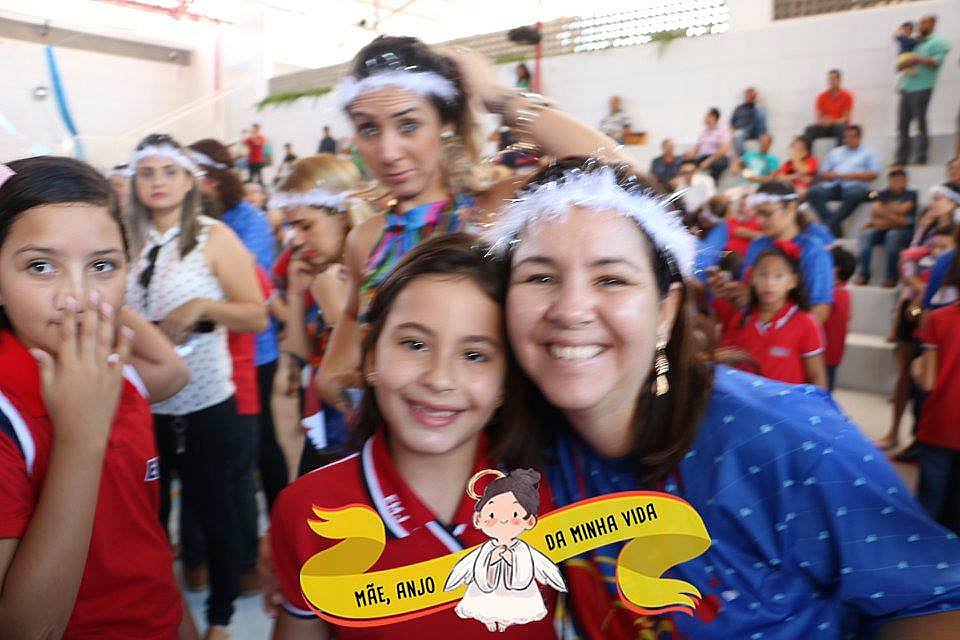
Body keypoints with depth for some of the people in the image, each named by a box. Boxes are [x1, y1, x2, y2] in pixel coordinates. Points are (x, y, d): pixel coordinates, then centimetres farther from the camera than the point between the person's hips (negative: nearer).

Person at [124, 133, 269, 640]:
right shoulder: (129, 243, 5)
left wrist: (201, 307, -22)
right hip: (143, 406, 4)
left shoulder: (213, 237, -6)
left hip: (206, 407, -4)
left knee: (217, 515, 8)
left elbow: (258, 316, -9)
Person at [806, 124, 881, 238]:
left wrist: (852, 175, -9)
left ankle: (831, 222, -37)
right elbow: (821, 174, 20)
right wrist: (834, 175, -3)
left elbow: (873, 174, 5)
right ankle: (833, 225, -36)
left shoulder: (868, 152, 20)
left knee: (855, 194, -40)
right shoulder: (835, 152, 29)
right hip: (833, 185, 3)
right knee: (813, 192, -28)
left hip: (854, 185, -3)